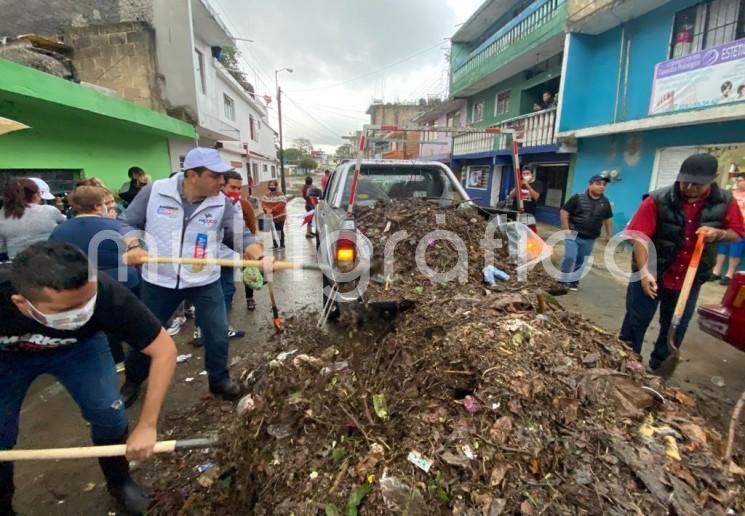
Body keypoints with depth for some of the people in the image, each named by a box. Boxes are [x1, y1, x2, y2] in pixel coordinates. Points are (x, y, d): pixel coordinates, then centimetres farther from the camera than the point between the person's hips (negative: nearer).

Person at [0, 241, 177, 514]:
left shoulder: (107, 295, -40)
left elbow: (164, 350, -30)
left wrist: (147, 426, -28)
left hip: (78, 346, 0)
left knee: (108, 413, -9)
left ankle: (120, 482, 21)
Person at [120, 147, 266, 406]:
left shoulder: (222, 203, -10)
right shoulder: (154, 192, -10)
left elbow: (241, 236, -11)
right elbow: (127, 223, 0)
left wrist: (259, 256, -31)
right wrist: (133, 247, -19)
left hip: (205, 282, 0)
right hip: (159, 281, 1)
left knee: (218, 335, 5)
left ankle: (219, 380, 31)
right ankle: (133, 382, 46)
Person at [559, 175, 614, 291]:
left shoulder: (605, 202, 6)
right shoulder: (578, 198, -8)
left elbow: (608, 219, 16)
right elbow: (564, 212, -8)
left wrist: (609, 236, 14)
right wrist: (566, 229, -14)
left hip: (590, 239, 4)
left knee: (581, 261, 10)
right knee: (570, 257, -13)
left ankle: (573, 281, 25)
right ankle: (562, 280, 4)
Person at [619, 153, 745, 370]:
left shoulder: (724, 202, -3)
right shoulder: (658, 200, -16)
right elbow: (639, 236, -19)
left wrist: (718, 233, -17)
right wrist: (644, 271, -28)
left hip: (689, 280, 4)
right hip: (653, 275, -4)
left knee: (674, 331, 16)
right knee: (635, 324, 6)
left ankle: (657, 371, 34)